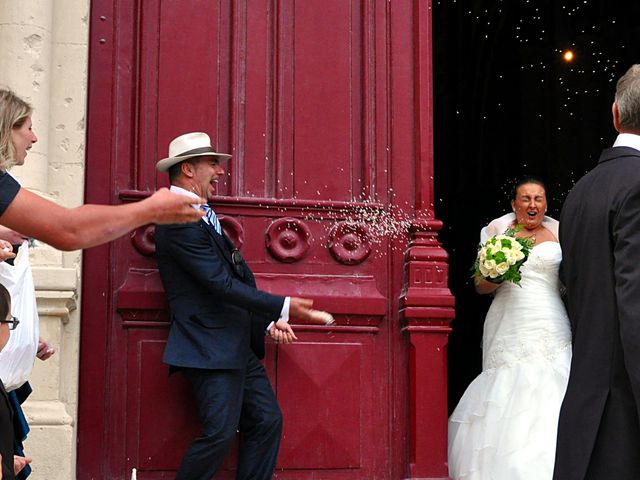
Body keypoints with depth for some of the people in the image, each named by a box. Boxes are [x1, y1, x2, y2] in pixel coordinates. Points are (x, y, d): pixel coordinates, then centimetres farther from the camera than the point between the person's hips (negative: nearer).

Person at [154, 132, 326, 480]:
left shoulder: (203, 216, 17)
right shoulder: (179, 221, -16)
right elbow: (222, 285, -20)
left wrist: (268, 321, 8)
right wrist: (282, 307, -16)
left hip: (238, 347, 10)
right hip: (210, 350, -10)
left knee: (267, 422, 7)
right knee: (220, 432, -13)